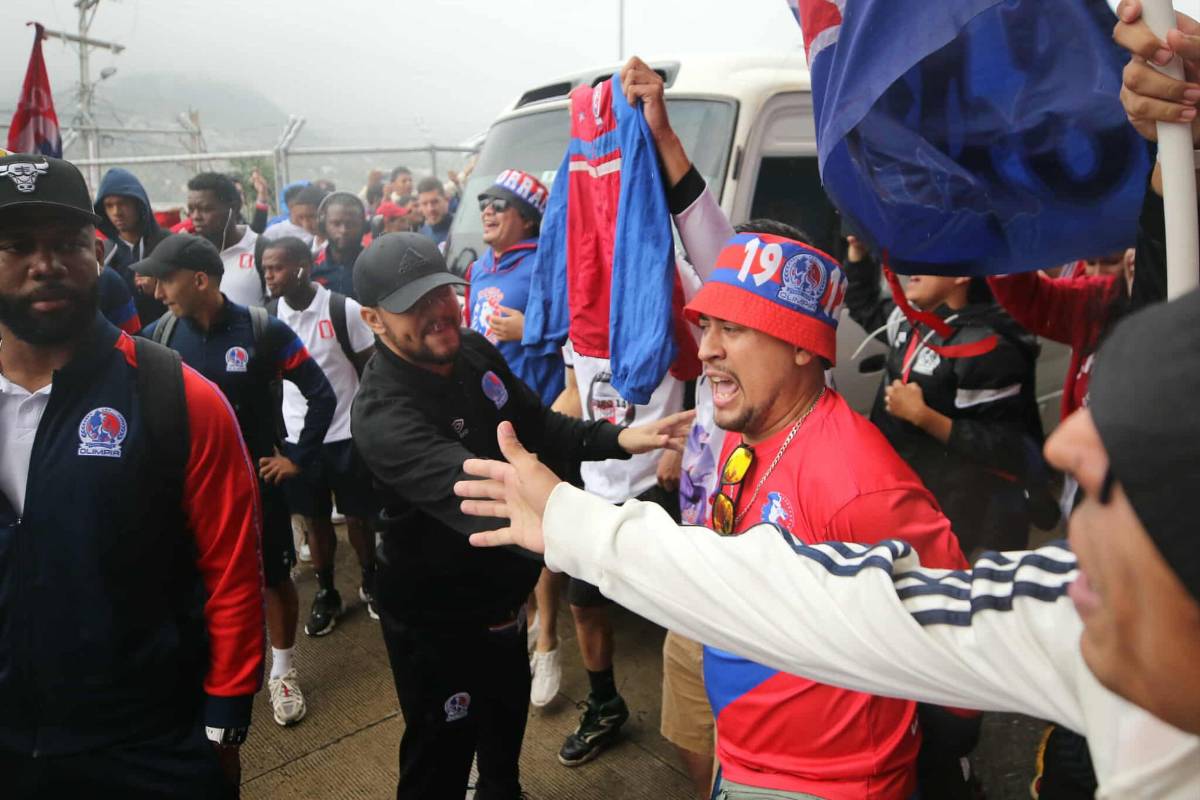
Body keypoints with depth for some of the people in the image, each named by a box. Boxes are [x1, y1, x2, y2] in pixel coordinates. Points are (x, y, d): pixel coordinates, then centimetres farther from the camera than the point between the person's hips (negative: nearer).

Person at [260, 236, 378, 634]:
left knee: (357, 515, 10)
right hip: (296, 436, 3)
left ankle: (370, 582, 33)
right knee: (314, 518, 13)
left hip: (346, 433, -3)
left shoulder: (345, 310, -12)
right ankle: (326, 594, 30)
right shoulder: (267, 316, -1)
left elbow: (371, 370, -5)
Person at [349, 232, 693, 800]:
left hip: (500, 593, 8)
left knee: (508, 710, 31)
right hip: (436, 617, -8)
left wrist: (617, 439, -13)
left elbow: (537, 427, 4)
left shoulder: (474, 351, -8)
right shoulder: (383, 413, -32)